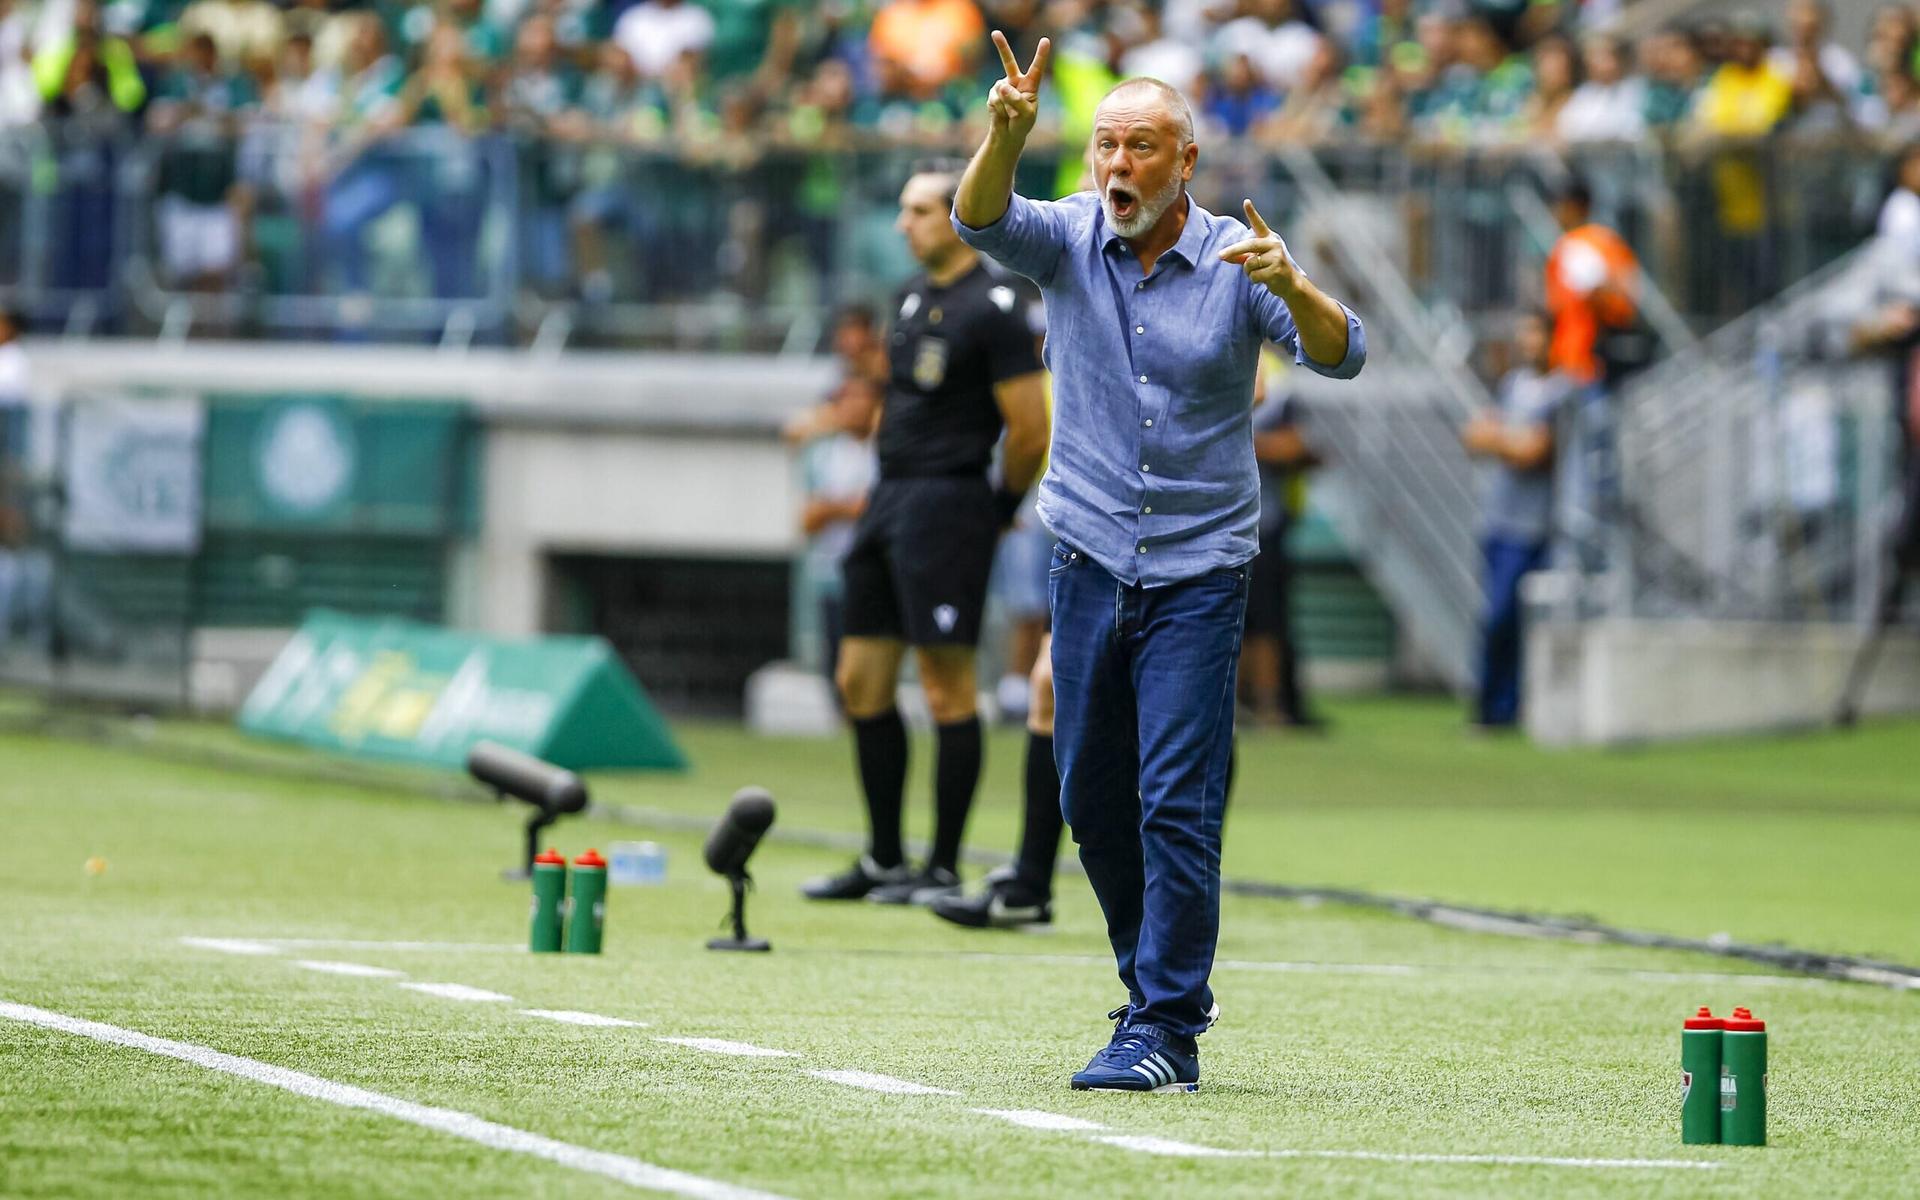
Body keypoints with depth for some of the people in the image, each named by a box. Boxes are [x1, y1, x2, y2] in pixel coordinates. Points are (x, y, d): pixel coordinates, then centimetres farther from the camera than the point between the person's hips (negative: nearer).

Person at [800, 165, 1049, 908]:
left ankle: (943, 869, -1)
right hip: (891, 498, 9)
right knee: (861, 682, 10)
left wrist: (1000, 508, -3)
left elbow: (1030, 431, -14)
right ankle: (884, 862, 18)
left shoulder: (992, 308, -12)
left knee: (947, 687, -6)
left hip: (947, 504, -9)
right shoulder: (915, 295, 14)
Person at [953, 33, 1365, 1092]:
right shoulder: (1066, 240, 1)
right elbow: (982, 219, -19)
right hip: (1089, 558, 3)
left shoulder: (1234, 259, -5)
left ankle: (1166, 1031, -7)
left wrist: (1291, 287, -36)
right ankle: (1157, 980, 30)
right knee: (1091, 797, 10)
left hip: (1199, 569, -3)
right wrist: (1007, 134, -40)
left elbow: (1340, 355, -15)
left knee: (1177, 805, -9)